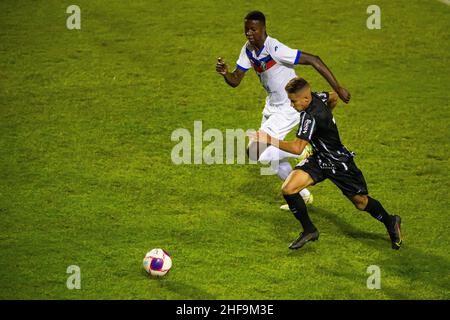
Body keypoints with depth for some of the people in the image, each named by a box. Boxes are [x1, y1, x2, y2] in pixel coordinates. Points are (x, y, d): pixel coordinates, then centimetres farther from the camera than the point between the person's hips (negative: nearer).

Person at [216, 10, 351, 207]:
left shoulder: (274, 49, -28)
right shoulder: (248, 50, -3)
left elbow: (313, 60, -27)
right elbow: (235, 80, 1)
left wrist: (338, 88, -28)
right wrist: (225, 73, -24)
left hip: (289, 108, -9)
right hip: (272, 106, 9)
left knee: (255, 152, -16)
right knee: (274, 157, 18)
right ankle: (303, 195, 33)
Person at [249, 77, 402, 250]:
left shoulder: (310, 117, -32)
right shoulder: (316, 97, -8)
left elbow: (297, 148, -38)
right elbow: (333, 96, 15)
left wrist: (270, 140, -38)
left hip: (339, 163, -8)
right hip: (319, 159, 8)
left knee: (361, 202, 8)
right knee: (288, 189, -12)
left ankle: (391, 223, 37)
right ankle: (309, 230, 5)